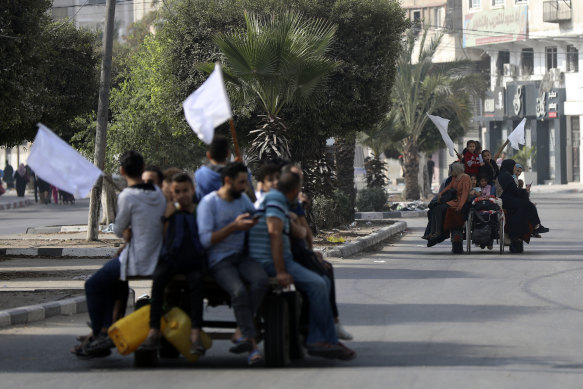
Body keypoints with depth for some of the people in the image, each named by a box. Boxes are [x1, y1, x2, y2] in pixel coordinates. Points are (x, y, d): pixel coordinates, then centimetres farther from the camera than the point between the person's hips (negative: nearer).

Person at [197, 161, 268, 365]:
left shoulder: (242, 199, 15)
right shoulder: (209, 202, -5)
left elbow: (257, 217, 34)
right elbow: (205, 239, -13)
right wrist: (234, 227, -17)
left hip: (241, 256, 6)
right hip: (219, 261, -6)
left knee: (261, 279, -29)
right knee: (239, 291, -34)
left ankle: (241, 333, -24)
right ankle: (252, 346, -27)